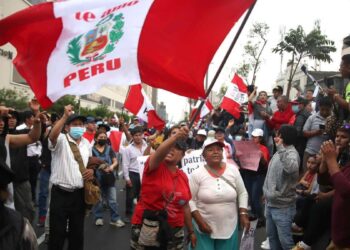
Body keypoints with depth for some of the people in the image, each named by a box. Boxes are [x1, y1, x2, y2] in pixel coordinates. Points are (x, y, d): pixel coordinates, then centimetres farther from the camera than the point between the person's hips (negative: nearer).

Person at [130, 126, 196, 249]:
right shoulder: (154, 167, -9)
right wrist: (176, 136, -49)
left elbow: (185, 207, 13)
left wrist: (191, 231, 16)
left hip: (174, 231, 5)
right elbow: (159, 152, -33)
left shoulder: (183, 176, 5)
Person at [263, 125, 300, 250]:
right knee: (272, 235, 21)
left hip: (283, 206, -9)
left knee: (285, 240, -1)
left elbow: (292, 168, -45)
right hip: (270, 203, 9)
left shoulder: (292, 153, -20)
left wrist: (280, 148, -41)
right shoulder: (281, 151, 9)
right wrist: (267, 193, 20)